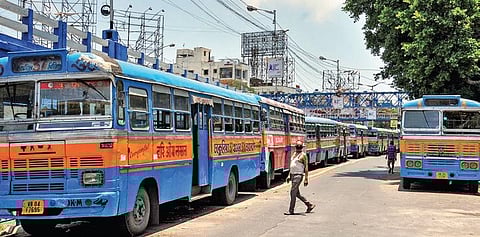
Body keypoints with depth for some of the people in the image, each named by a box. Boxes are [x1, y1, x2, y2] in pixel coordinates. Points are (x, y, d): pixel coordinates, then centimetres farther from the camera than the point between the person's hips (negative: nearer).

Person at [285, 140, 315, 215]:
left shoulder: (303, 155, -7)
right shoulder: (294, 154, 16)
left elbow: (306, 168, -9)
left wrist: (306, 179, -14)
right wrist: (289, 175, 18)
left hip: (298, 175, -9)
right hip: (292, 175, 9)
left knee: (293, 192, -10)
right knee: (297, 193, 13)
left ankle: (291, 210, -2)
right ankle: (309, 205, 26)